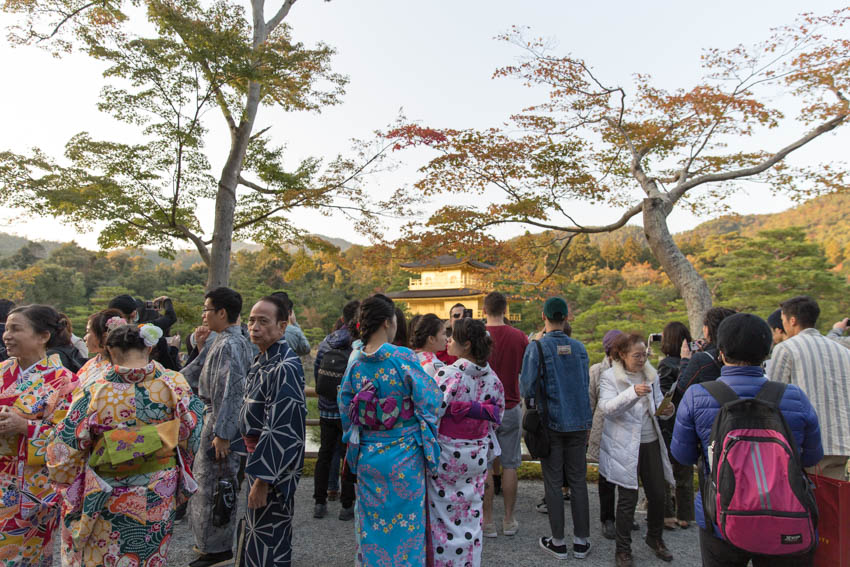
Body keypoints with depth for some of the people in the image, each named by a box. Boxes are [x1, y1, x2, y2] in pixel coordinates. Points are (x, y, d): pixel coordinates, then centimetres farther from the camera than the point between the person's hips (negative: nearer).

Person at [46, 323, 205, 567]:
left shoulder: (94, 392, -18)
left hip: (109, 501, -1)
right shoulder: (174, 384, -15)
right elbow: (193, 435, -6)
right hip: (160, 499, 2)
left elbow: (64, 453, -10)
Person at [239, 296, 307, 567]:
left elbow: (280, 430, -26)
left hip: (274, 464, -9)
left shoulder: (284, 368, -24)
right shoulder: (263, 360, 7)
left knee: (265, 540, 5)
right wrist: (255, 469, 18)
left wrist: (261, 479, -23)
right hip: (261, 456, 9)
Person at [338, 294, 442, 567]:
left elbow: (345, 406, 7)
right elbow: (430, 399, -12)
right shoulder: (403, 357, -18)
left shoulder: (355, 360, -3)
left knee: (372, 521, 19)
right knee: (406, 522, 12)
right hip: (404, 456, -4)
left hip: (367, 455, 4)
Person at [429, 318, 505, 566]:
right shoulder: (492, 378, -2)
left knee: (444, 515, 11)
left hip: (446, 455, -5)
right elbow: (495, 418, 7)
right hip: (477, 457, 5)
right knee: (471, 516, 19)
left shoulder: (447, 374, -20)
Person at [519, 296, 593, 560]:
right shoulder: (579, 347, 1)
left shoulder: (536, 348, -11)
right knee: (578, 481, 12)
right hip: (579, 422, 4)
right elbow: (585, 383, 11)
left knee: (553, 483, 7)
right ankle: (581, 541, 21)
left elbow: (527, 390, -13)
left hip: (552, 423, -3)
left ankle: (558, 543, 17)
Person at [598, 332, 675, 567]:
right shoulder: (609, 377, -9)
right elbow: (605, 407, -23)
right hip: (624, 446, -5)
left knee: (657, 494, 13)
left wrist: (666, 410, -11)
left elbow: (657, 404, 13)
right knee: (628, 498, 1)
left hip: (651, 442, 5)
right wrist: (632, 393, -38)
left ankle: (655, 538, 39)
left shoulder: (651, 375, 7)